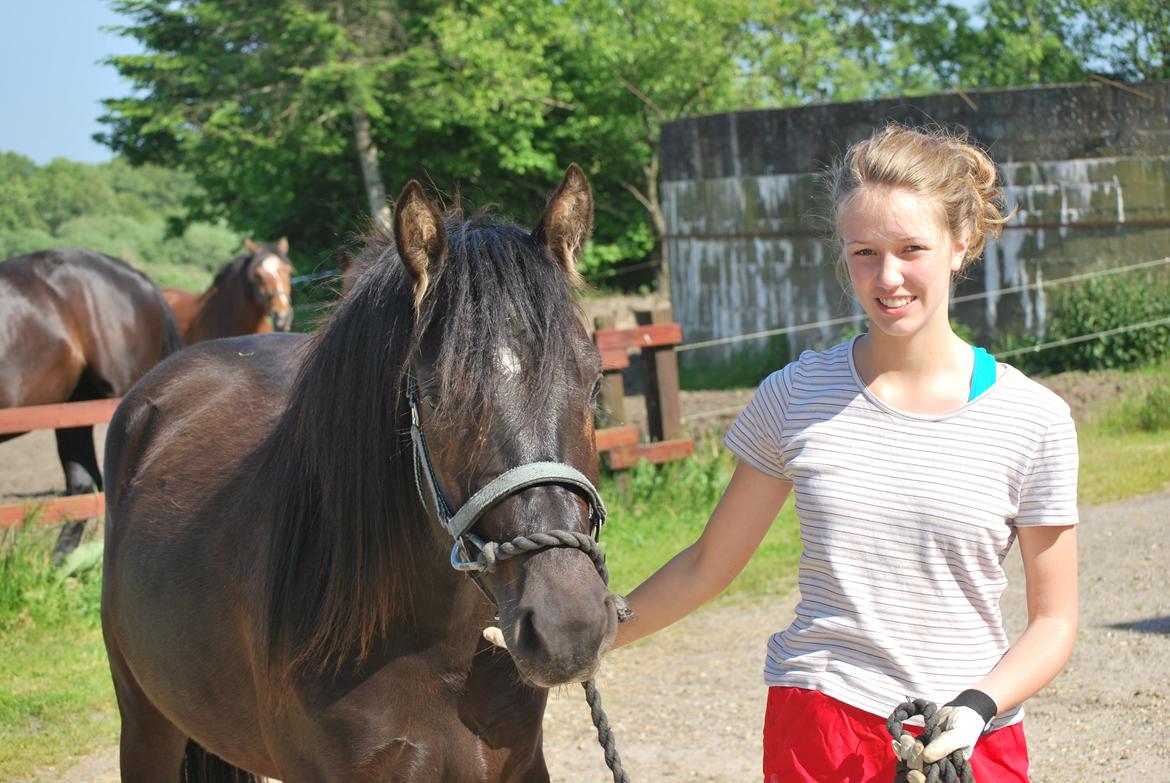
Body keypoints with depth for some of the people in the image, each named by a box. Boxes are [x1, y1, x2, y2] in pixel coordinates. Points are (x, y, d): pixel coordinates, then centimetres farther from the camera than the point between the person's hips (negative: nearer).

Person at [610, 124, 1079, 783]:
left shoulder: (1032, 420, -5)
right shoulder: (796, 396, -1)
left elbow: (1054, 622, 0)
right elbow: (708, 566, 9)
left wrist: (977, 706, -16)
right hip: (813, 729, 1)